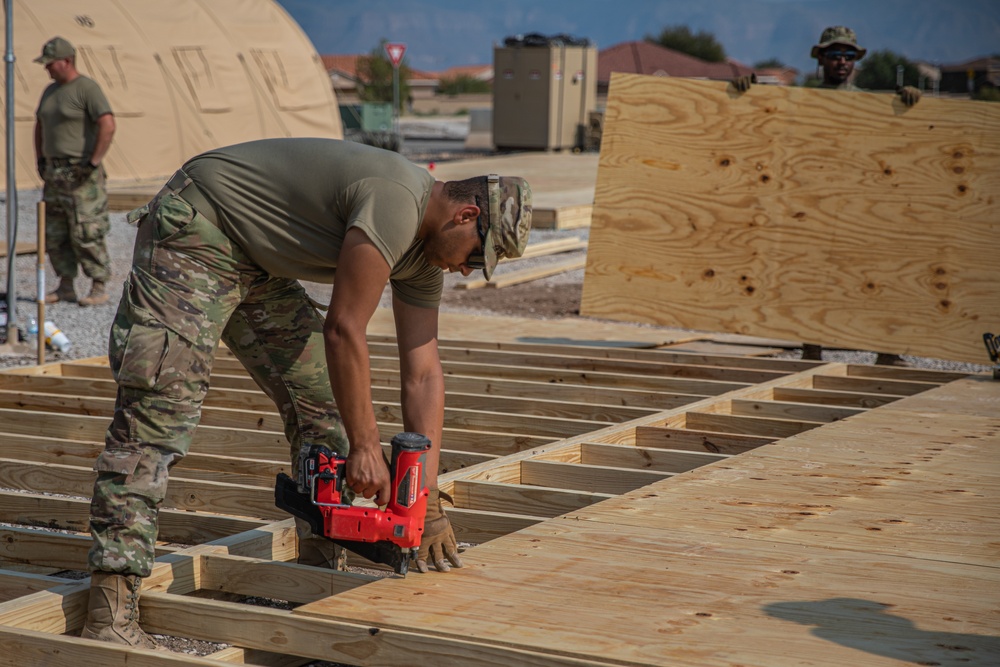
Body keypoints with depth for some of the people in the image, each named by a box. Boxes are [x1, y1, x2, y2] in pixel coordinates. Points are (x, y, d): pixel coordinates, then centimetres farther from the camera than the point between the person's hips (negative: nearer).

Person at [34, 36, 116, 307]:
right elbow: (39, 125, 28)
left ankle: (99, 288, 0)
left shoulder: (87, 88, -12)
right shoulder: (50, 91, 15)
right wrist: (40, 160, 17)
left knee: (87, 234, -7)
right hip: (55, 173, 9)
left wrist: (93, 163, -20)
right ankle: (65, 287, 16)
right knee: (54, 234, 9)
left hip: (81, 174, -8)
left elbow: (108, 126, -21)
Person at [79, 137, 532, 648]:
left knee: (319, 402, 6)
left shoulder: (425, 253, 4)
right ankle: (110, 609, -22)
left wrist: (428, 499, 1)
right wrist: (365, 447, -19)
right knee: (160, 405, -18)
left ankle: (319, 567, 16)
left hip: (259, 265, 10)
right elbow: (343, 330, -26)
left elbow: (423, 375, 5)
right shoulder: (396, 203, -26)